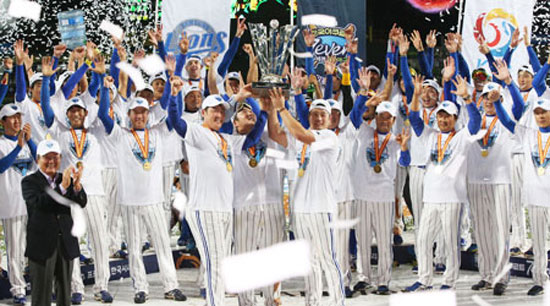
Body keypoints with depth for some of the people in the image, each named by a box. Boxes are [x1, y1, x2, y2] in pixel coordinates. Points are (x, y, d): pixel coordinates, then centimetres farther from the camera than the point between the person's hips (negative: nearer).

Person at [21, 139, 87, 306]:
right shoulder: (29, 182, -3)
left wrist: (77, 184, -23)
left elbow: (82, 203, -3)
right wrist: (62, 186, -30)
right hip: (42, 246, -4)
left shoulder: (67, 179, 9)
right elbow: (39, 203, -22)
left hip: (66, 244, 4)